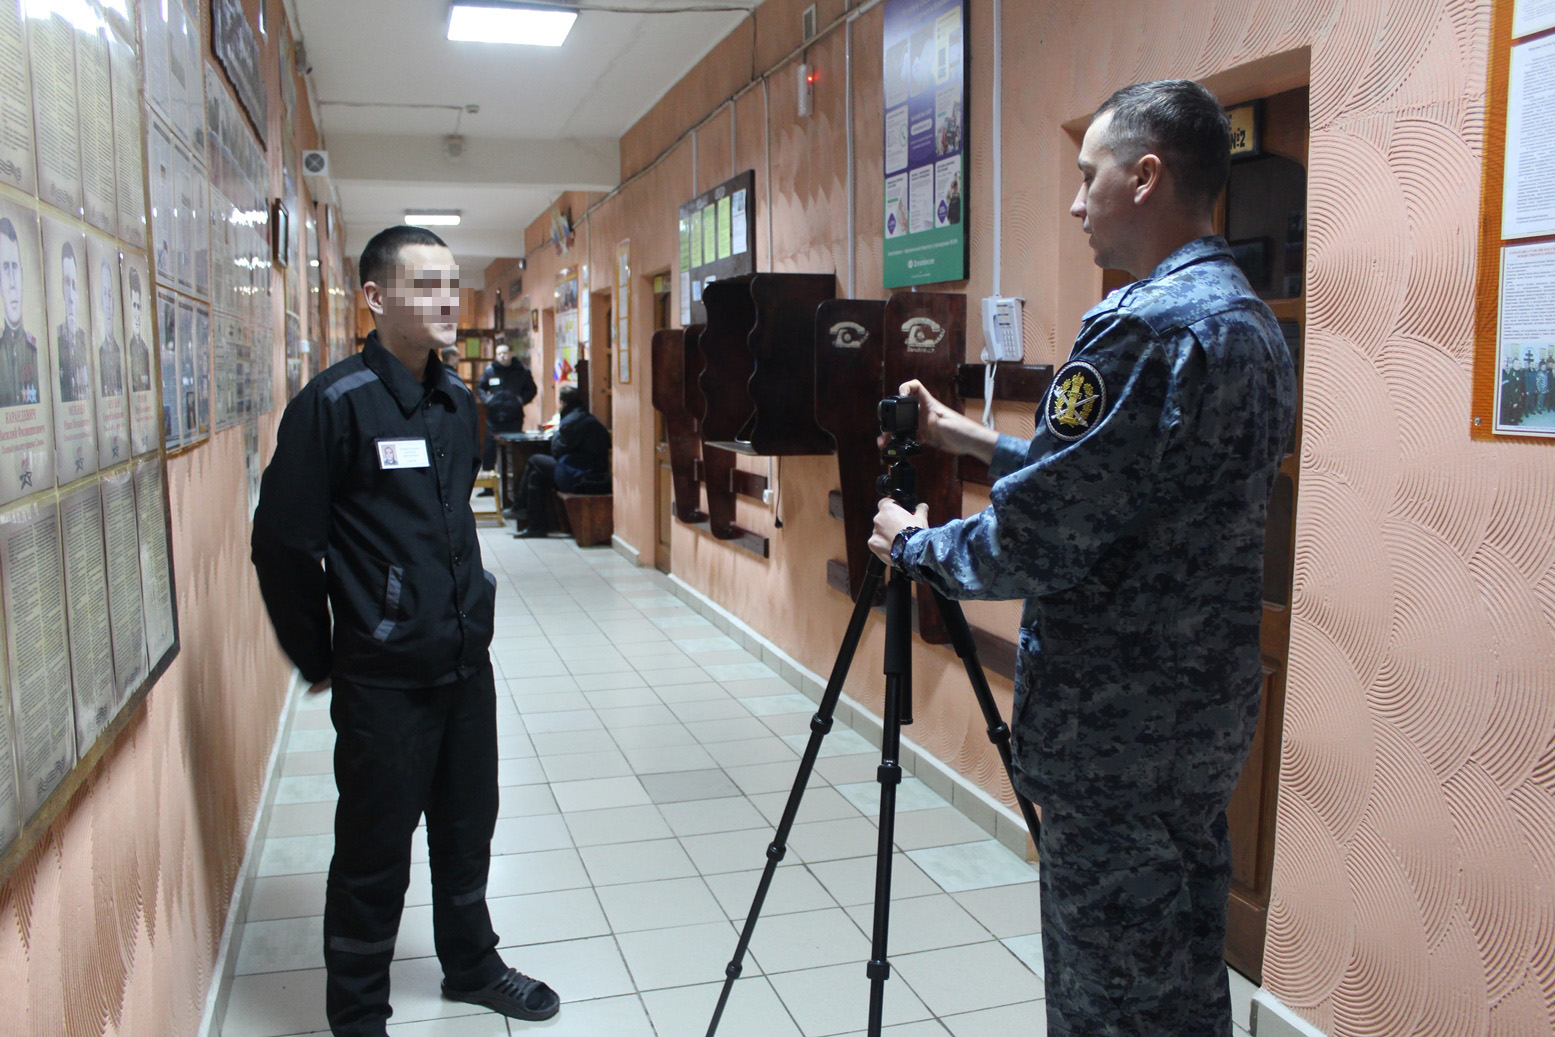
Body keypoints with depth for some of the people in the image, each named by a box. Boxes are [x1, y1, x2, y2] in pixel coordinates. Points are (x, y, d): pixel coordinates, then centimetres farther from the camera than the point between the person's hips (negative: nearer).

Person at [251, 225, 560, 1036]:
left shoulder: (457, 400, 7)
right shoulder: (333, 404, -15)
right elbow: (282, 544, -12)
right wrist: (318, 661, -5)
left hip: (467, 664, 7)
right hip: (384, 681, -6)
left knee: (468, 830, 20)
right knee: (375, 856, 8)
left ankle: (471, 964, 40)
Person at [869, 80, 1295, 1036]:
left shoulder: (1144, 328, -21)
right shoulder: (1254, 323, 10)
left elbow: (1040, 543, -21)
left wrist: (916, 545, -3)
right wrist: (979, 441, 19)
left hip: (1116, 726, -9)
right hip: (1207, 708, 10)